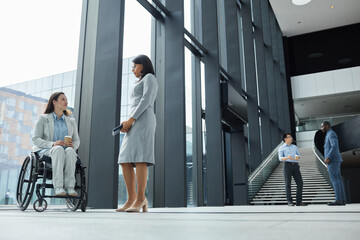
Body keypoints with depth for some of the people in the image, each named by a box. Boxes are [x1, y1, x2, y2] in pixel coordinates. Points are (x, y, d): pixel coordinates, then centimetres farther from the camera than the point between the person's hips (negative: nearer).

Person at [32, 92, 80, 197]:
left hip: (67, 151, 2)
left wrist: (72, 145, -11)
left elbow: (77, 140, 15)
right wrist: (52, 144, -19)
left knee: (70, 151, -35)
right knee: (59, 149, -38)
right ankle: (58, 187, -44)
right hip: (46, 151, -2)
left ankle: (70, 187, -40)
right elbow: (36, 139, 0)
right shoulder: (43, 118, 10)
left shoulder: (71, 121, 20)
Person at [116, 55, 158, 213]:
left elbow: (146, 101, -9)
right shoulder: (139, 84, 34)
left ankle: (140, 199, -20)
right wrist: (127, 124, 10)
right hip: (134, 124, 9)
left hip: (143, 120, -9)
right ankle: (131, 199, -4)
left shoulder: (150, 78, 7)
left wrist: (130, 120, -14)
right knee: (125, 161, -2)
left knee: (139, 159, -19)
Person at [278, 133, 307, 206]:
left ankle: (299, 201, 1)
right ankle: (290, 201, 1)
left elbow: (298, 156, 16)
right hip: (287, 165, -4)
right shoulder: (281, 148, 9)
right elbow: (280, 158, -3)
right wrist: (287, 157, -25)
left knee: (300, 183, -5)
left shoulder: (295, 147, 24)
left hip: (295, 166, 4)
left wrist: (297, 157, -10)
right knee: (288, 184, -7)